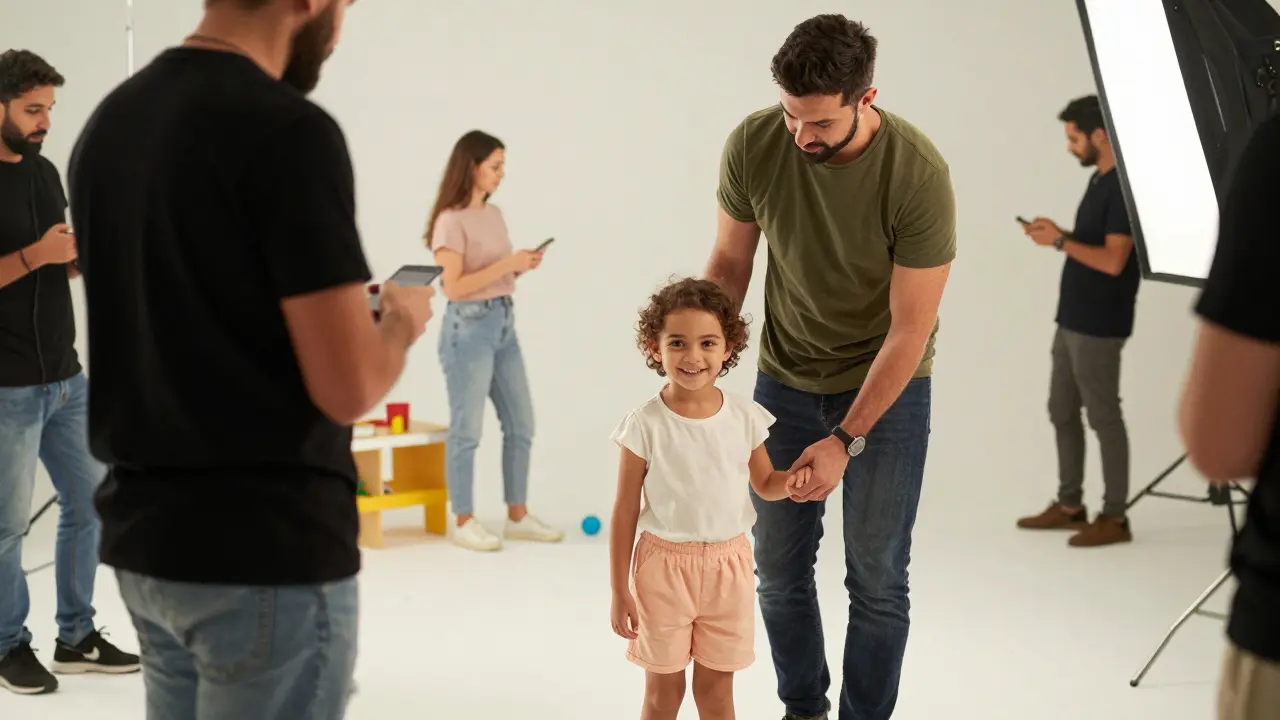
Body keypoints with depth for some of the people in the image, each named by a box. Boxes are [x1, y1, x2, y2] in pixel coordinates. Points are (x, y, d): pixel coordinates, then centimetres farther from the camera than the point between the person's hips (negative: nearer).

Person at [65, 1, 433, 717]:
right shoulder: (288, 130, -18)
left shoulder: (110, 121, 7)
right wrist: (401, 321, 1)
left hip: (144, 538, 8)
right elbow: (348, 387, -20)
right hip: (268, 553, -8)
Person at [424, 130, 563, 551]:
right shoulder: (451, 221, -12)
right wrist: (506, 264, -18)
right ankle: (464, 523, 8)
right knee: (467, 429, -1)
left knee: (520, 424, 10)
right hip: (469, 327, -8)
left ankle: (518, 516, 19)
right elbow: (454, 287, -18)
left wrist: (523, 266, 0)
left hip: (505, 323, 8)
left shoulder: (494, 215, 12)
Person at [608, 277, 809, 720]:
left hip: (727, 566, 2)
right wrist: (619, 592, -5)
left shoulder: (745, 417, -5)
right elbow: (625, 511, -7)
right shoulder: (645, 425, -14)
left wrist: (792, 480, -15)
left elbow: (764, 484, 10)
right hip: (664, 566, -2)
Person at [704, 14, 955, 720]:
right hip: (784, 379, 3)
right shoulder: (753, 145, -17)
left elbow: (911, 327, -21)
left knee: (877, 577, 2)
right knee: (778, 570, 10)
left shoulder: (918, 174, -26)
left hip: (887, 384, -3)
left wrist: (847, 440, -24)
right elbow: (730, 261, -1)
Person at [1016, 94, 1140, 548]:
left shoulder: (1124, 186, -18)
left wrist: (1060, 241, -17)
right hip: (1072, 321, 10)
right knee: (1062, 411, 15)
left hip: (1098, 327, -10)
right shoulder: (1098, 180, 13)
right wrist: (1055, 234, 5)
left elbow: (1113, 260, -23)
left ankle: (1115, 517, 5)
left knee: (1103, 416, -3)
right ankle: (1070, 505, 24)